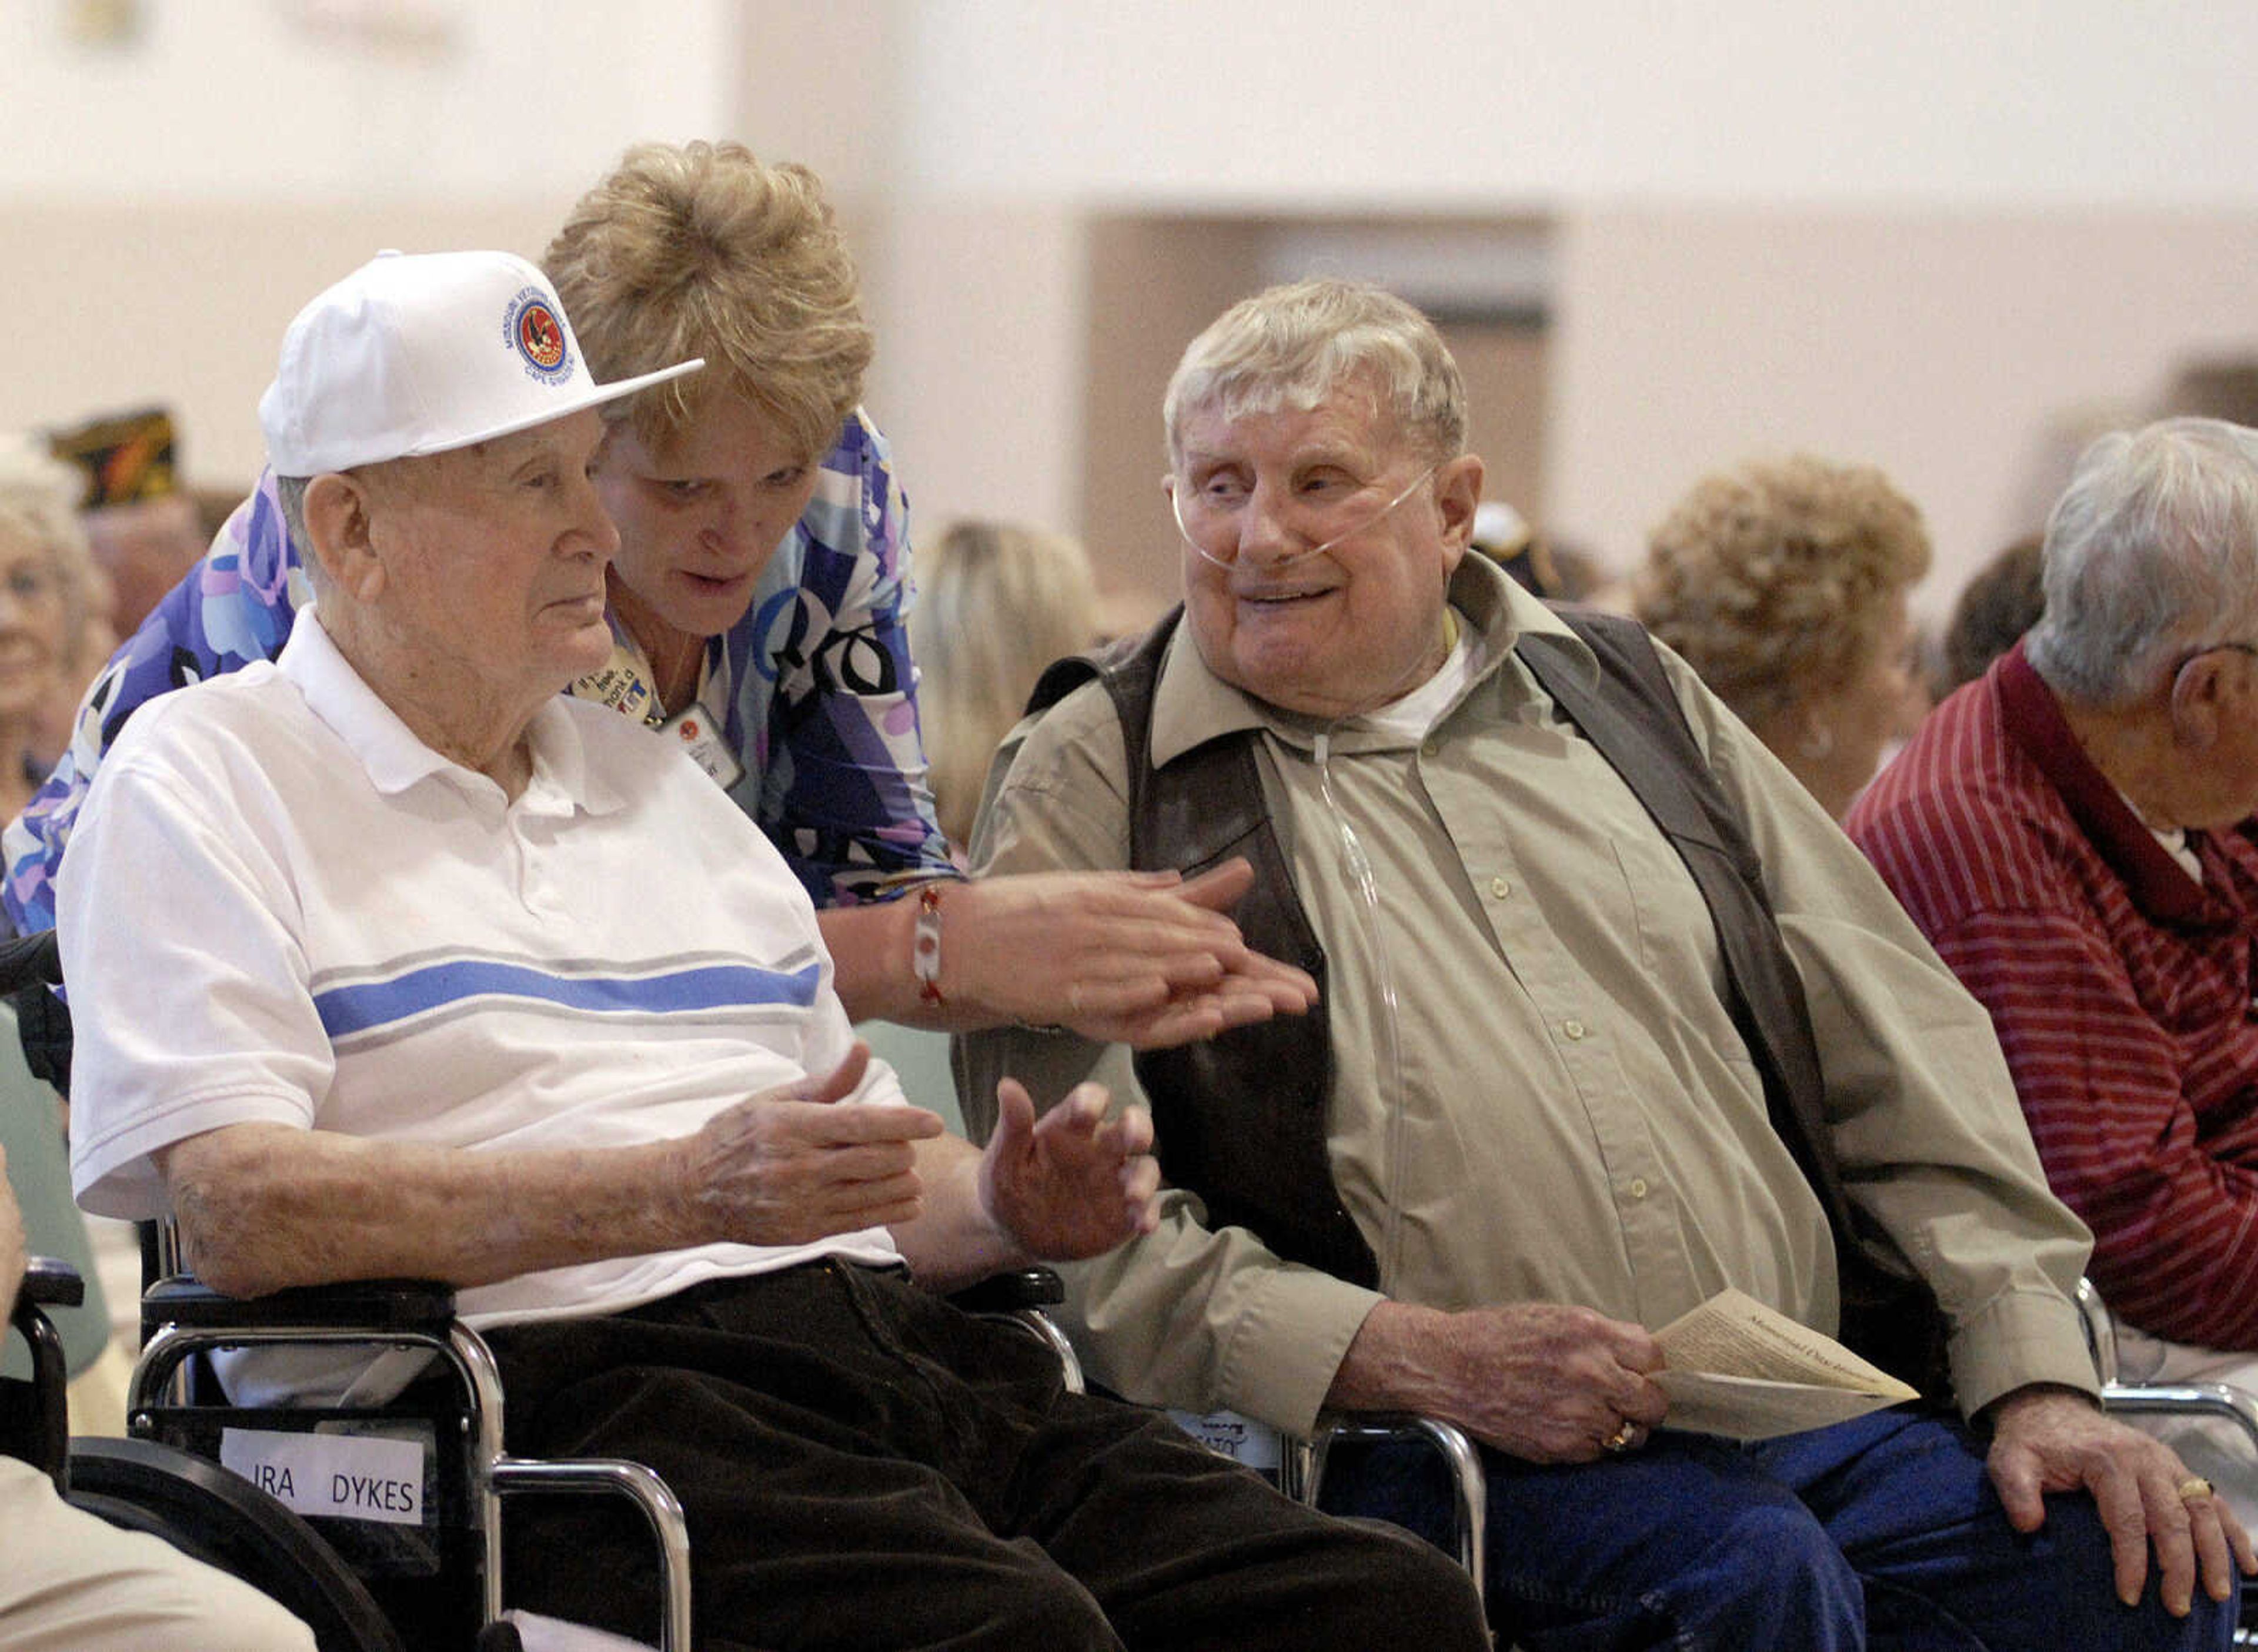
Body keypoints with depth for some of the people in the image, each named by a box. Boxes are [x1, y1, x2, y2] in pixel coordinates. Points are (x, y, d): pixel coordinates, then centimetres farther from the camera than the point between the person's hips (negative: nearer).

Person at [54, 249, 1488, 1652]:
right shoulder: (203, 782, 7)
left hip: (905, 1344, 7)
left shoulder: (653, 777, 29)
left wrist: (1006, 1206, 7)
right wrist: (690, 1189, -18)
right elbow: (239, 1208, -10)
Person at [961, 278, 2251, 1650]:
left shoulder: (1628, 699, 21)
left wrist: (2039, 1378, 4)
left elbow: (1892, 1041, 18)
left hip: (1810, 1408, 5)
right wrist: (1428, 1360, -16)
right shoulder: (1090, 789, 7)